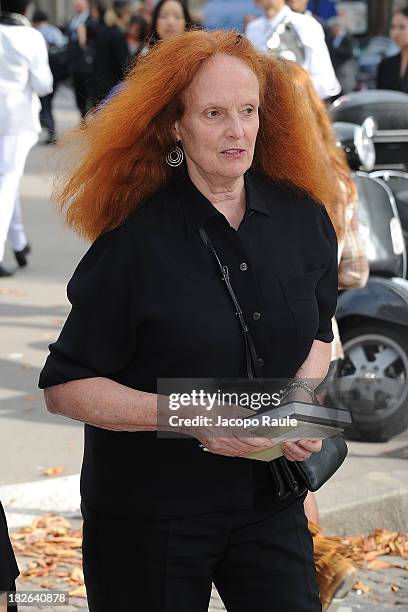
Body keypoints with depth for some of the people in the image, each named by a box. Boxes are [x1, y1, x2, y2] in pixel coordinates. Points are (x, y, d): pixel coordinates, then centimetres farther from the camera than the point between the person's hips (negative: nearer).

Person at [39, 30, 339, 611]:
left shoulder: (302, 218, -1)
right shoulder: (135, 240, -15)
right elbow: (65, 387, -12)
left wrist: (298, 406, -5)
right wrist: (190, 415, -23)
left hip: (270, 504, 4)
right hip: (149, 515, -3)